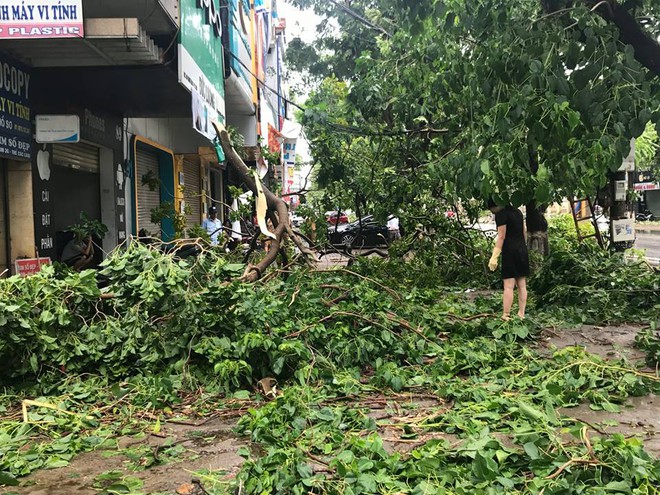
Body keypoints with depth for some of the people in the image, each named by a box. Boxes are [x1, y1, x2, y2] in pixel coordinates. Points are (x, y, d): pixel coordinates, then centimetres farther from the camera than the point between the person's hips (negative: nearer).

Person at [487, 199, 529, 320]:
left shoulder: (501, 215, -11)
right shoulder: (517, 211, 14)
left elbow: (501, 237, -15)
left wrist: (494, 257, -15)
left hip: (510, 252, -8)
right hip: (522, 250, 8)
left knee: (508, 286, -8)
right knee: (522, 285, 9)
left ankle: (506, 316, -9)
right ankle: (521, 314, 13)